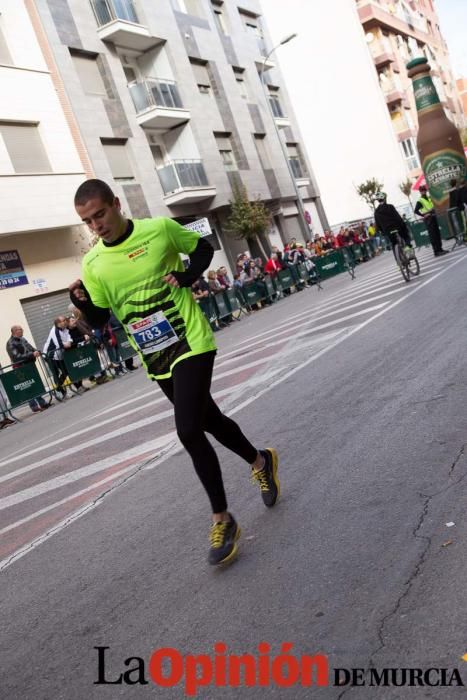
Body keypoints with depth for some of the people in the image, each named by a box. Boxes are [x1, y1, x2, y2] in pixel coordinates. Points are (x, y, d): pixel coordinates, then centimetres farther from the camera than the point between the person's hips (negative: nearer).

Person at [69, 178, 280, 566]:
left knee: (188, 431, -16)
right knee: (210, 420, 17)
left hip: (191, 343, -4)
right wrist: (81, 301, -15)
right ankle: (260, 461, 44)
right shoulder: (92, 265, -2)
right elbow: (100, 318, 5)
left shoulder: (160, 229, -9)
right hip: (155, 359, 5)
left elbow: (203, 248, 6)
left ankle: (221, 518, 2)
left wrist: (186, 277, -11)